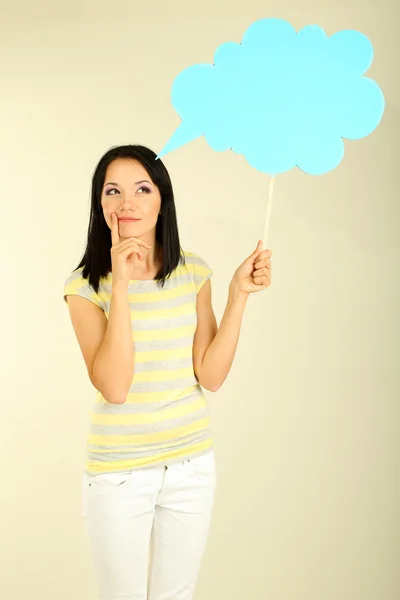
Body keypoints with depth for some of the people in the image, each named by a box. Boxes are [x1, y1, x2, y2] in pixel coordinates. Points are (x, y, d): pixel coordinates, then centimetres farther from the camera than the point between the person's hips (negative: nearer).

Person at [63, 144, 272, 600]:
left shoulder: (193, 272, -2)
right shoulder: (85, 285, -10)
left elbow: (211, 376, -6)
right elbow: (114, 387, -22)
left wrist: (238, 294, -13)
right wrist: (121, 285, -26)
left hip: (191, 464, 3)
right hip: (117, 472, -2)